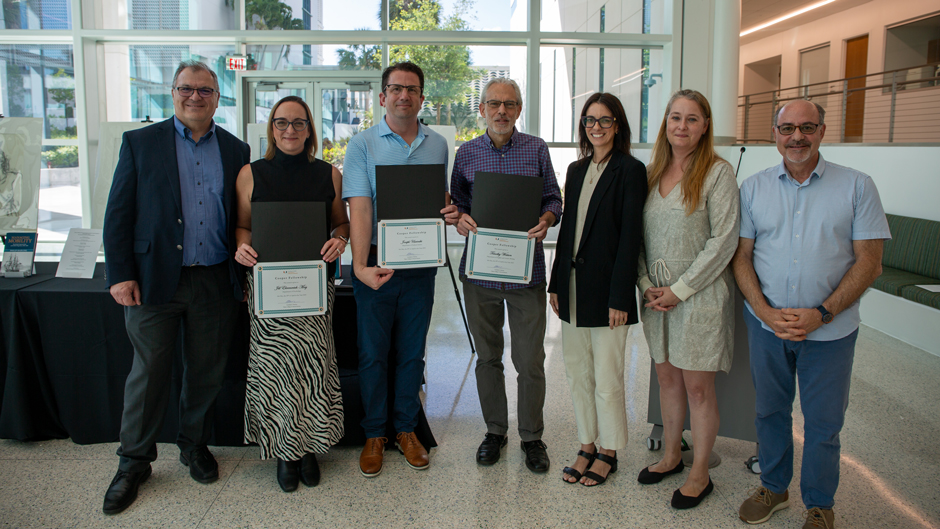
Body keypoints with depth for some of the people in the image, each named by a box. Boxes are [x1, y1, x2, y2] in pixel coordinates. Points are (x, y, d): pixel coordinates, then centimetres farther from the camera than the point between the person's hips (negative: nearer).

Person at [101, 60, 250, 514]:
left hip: (216, 283, 2)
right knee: (148, 372, 6)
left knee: (206, 372, 12)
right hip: (154, 279, -1)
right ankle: (134, 462, 22)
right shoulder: (140, 143, 4)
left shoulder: (236, 150, 9)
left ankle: (195, 446, 32)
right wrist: (119, 273, -7)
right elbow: (118, 213, 0)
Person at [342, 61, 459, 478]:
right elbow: (359, 208, -13)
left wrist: (449, 212, -7)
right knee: (373, 353, 7)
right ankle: (374, 435, 22)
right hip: (376, 263, -3)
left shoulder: (437, 144, 9)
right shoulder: (363, 144, -3)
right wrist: (361, 265, -24)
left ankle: (406, 429, 27)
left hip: (420, 263, 3)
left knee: (412, 352, 12)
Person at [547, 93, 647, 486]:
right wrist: (556, 284, 11)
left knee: (607, 379, 3)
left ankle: (608, 453, 21)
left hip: (606, 288, -6)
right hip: (573, 286, 7)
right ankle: (587, 447, 28)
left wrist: (619, 297, -16)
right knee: (577, 373, 13)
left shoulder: (630, 170, -8)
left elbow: (630, 236, -12)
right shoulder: (576, 170, 12)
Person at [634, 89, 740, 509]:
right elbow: (639, 236, 11)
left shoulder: (718, 172, -8)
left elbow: (723, 240, -12)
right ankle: (671, 455, 31)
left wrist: (679, 290, -13)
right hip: (656, 295, 5)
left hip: (699, 296, -5)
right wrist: (647, 283, -2)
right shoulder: (652, 172, 8)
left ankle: (700, 474, 17)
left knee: (697, 385, 2)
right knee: (667, 377, 14)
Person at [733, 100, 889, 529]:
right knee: (770, 411, 16)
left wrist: (822, 313, -16)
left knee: (823, 422, 9)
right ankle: (773, 487, 36)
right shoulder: (753, 188, 2)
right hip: (766, 323, 2)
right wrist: (765, 312, -12)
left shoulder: (857, 186, -3)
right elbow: (741, 257, 2)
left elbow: (869, 262, -6)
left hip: (830, 330, -2)